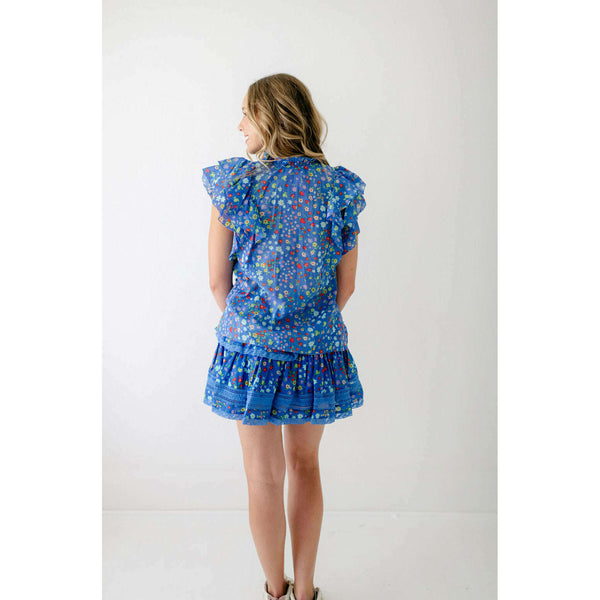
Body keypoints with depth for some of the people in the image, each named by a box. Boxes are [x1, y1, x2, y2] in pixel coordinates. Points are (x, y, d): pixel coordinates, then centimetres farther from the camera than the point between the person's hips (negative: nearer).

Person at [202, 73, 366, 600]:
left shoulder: (236, 183, -9)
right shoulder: (340, 188, -3)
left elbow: (218, 281, -5)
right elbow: (345, 287, 0)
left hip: (251, 348, -2)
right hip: (319, 349, 3)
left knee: (264, 477, 15)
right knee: (305, 465, 21)